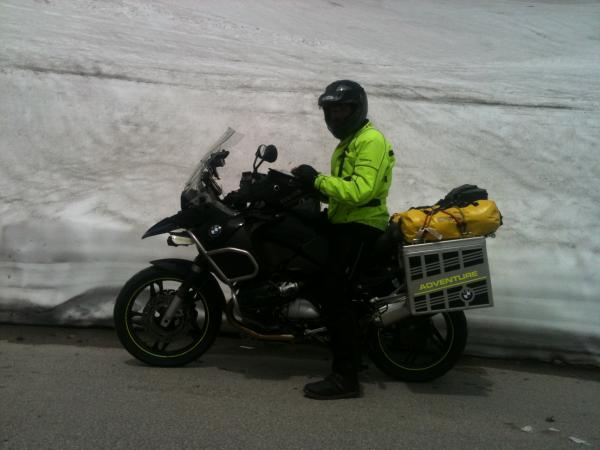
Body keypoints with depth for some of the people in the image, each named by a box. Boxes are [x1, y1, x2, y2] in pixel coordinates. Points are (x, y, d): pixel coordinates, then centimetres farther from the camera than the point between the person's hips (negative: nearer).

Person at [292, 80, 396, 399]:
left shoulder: (371, 141, -11)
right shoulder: (347, 143, 23)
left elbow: (360, 190, -24)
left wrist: (317, 179, -19)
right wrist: (313, 184, 8)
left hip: (361, 227, -11)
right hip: (343, 223, 11)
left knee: (333, 293, -19)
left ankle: (346, 375, -14)